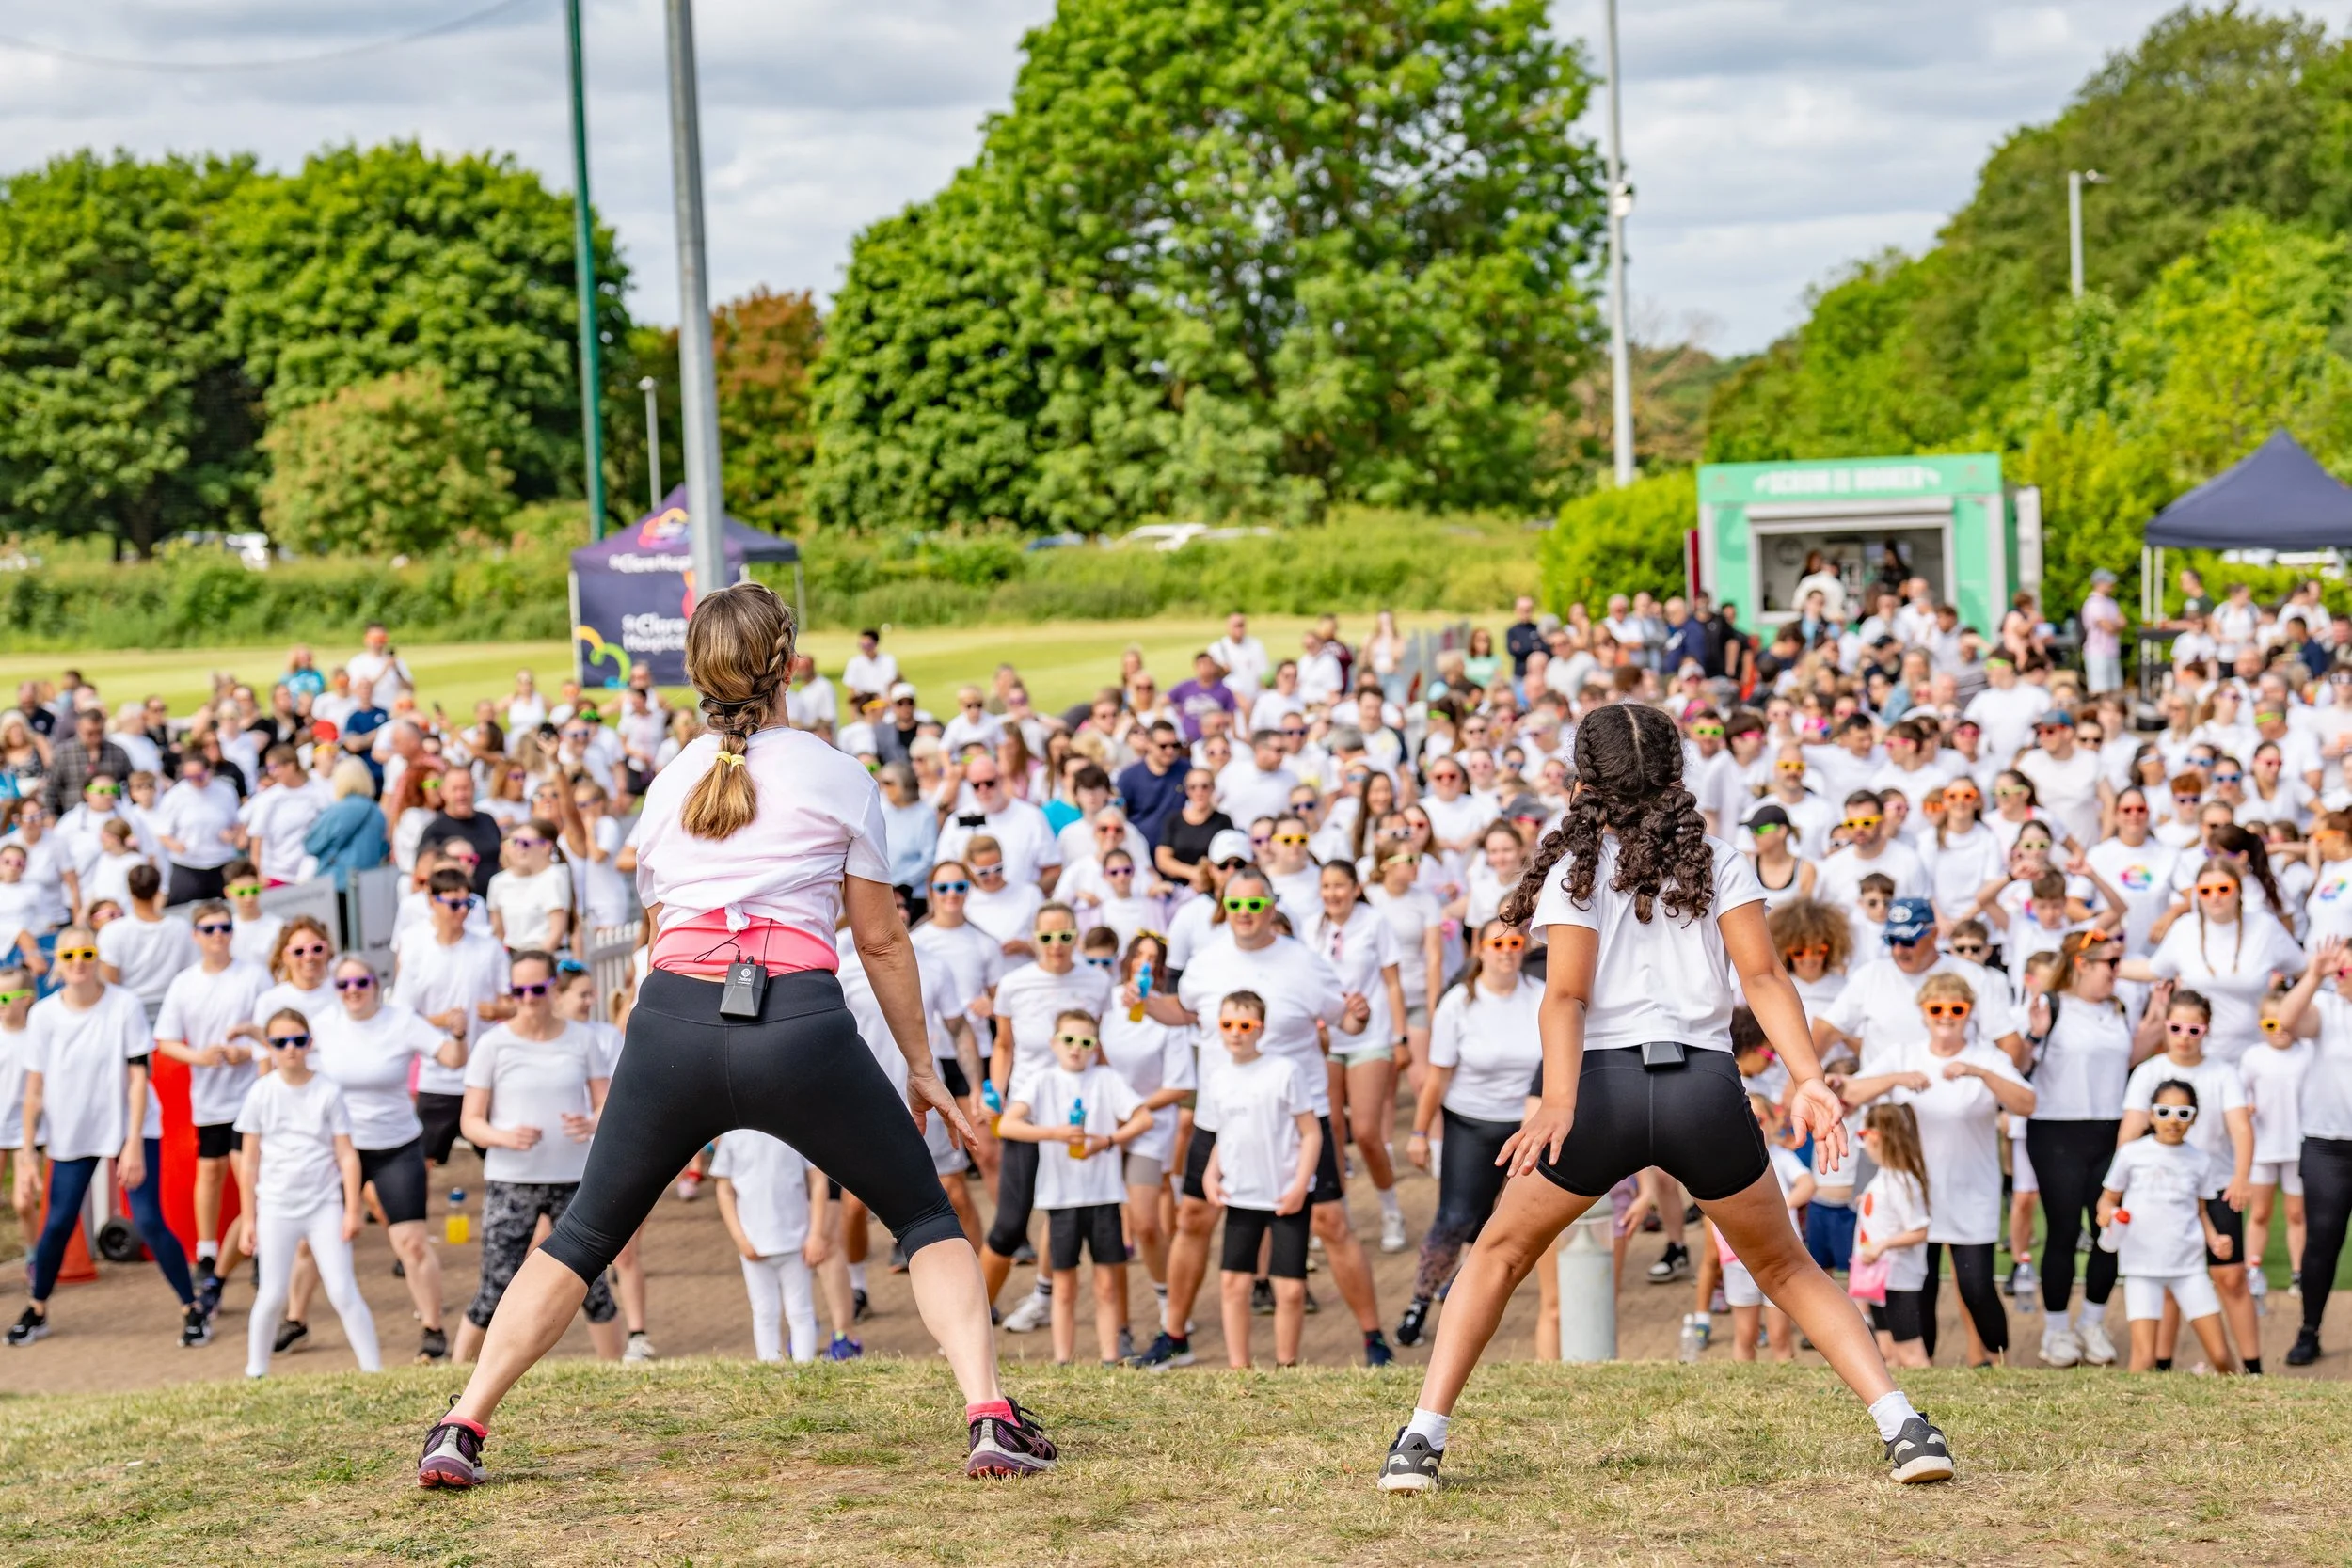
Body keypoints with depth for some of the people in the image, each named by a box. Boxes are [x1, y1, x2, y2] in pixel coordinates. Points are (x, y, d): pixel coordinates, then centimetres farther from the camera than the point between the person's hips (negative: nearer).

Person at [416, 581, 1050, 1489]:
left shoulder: (667, 784, 22)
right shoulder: (835, 776, 12)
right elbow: (880, 939, 13)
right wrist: (920, 1065, 22)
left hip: (673, 1015, 3)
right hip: (800, 1021, -3)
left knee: (584, 1235, 19)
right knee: (925, 1218, 13)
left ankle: (460, 1430, 9)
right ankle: (991, 1420, -5)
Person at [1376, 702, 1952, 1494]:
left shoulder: (1574, 868, 8)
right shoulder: (1720, 862, 13)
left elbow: (1566, 995, -6)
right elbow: (1763, 976, -1)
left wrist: (1558, 1103, -16)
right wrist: (1807, 1079, -9)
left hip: (1602, 1085, -1)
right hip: (1706, 1087, 2)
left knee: (1499, 1253, 18)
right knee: (1785, 1268, 19)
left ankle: (1421, 1440, 6)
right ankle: (1904, 1429, 6)